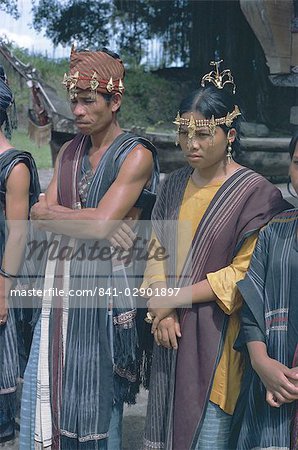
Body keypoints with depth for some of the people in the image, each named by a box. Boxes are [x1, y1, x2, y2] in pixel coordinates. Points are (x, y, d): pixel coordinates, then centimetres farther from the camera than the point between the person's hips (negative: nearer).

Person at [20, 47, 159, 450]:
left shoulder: (137, 155, -8)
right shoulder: (69, 151, 12)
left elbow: (101, 223, -19)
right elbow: (39, 214, 1)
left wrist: (54, 212, -4)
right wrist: (91, 220, -13)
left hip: (106, 281, -6)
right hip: (63, 279, 6)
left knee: (97, 388, 6)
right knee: (47, 385, 10)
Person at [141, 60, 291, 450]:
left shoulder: (256, 192, -12)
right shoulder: (175, 185, 6)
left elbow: (245, 273, -14)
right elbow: (157, 252, 8)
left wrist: (176, 298, -13)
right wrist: (160, 310, -7)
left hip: (218, 335, -5)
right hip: (171, 330, 6)